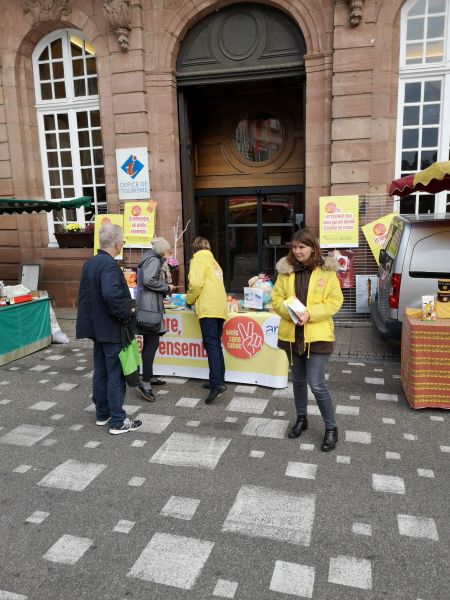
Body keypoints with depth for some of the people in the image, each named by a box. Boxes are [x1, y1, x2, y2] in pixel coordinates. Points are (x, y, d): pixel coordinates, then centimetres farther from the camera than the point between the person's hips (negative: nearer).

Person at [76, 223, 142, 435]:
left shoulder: (90, 263, 8)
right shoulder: (109, 265, -21)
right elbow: (111, 295, -35)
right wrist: (126, 314, -21)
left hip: (97, 328, 9)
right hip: (112, 330, -9)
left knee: (100, 373, 17)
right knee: (116, 376, 0)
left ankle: (102, 414, 30)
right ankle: (118, 421, 9)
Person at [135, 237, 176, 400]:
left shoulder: (150, 259, 22)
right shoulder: (154, 260, -8)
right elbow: (149, 280, -22)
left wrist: (164, 291, 18)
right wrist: (167, 287, -10)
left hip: (147, 304, 11)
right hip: (150, 305, -11)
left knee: (149, 342, 14)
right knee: (152, 343, -13)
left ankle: (149, 376, 23)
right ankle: (145, 383, -15)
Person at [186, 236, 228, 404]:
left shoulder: (198, 260, 0)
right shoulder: (213, 261, 26)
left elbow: (196, 284, -14)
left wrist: (189, 300, 2)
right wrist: (194, 299, 26)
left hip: (208, 308, -8)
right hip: (220, 308, 8)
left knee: (211, 345, -14)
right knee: (216, 344, 13)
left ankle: (217, 384, -22)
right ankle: (218, 380, 17)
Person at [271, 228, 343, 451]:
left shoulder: (327, 271, -5)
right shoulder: (285, 270, 3)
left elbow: (334, 301, -7)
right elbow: (276, 299, 3)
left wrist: (310, 314, -20)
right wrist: (290, 311, -17)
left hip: (317, 336, -4)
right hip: (291, 334, 4)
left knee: (317, 384, -5)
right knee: (298, 380, 18)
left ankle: (331, 428, 14)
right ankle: (301, 419, 38)